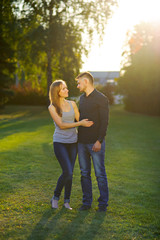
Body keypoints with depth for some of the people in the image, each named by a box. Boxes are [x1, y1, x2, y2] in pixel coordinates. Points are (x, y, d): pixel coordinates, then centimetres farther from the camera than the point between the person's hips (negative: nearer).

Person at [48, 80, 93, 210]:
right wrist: (80, 123, -19)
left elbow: (80, 120, 9)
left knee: (69, 172, 7)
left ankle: (67, 200, 21)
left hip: (73, 142, 4)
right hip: (60, 142, -4)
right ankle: (56, 197, 10)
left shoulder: (72, 104, 7)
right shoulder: (52, 107, -6)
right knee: (67, 172, -13)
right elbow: (61, 125, -14)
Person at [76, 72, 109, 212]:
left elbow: (104, 122, -12)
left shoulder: (101, 99, -8)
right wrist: (78, 138, 15)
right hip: (82, 142, 7)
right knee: (85, 173, 9)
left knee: (100, 173, 0)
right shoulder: (82, 98, 14)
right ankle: (87, 202, 18)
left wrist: (99, 141, -18)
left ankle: (103, 203, 10)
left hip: (96, 142, -6)